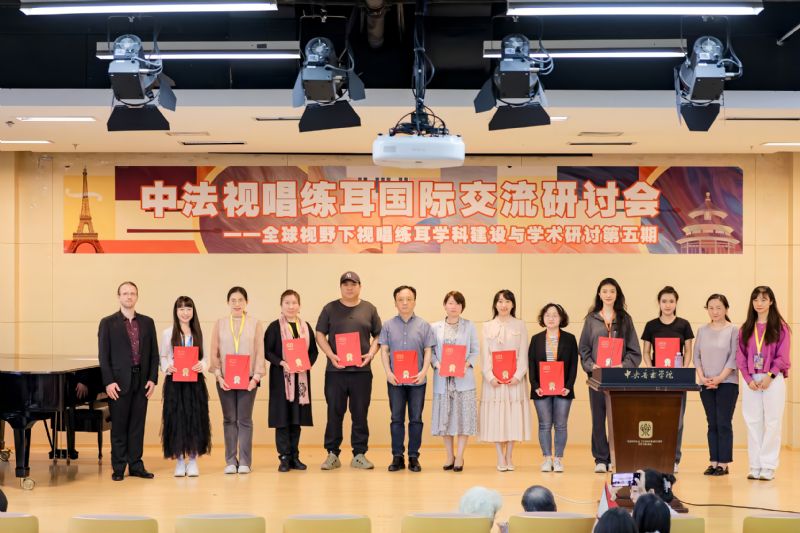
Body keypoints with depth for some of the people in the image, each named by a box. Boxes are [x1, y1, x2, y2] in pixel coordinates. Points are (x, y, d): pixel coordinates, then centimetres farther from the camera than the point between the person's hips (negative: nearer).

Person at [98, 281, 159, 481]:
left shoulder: (147, 322, 10)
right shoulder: (108, 323, 0)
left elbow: (154, 353, 9)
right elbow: (103, 355, -3)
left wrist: (152, 379, 0)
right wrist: (109, 381, -11)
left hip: (141, 382, 3)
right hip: (119, 382, -3)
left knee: (137, 425, 6)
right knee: (118, 426, 2)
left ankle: (136, 465, 13)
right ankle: (118, 467, 9)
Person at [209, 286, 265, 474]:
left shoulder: (255, 323, 3)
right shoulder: (220, 323, 7)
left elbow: (260, 352, 1)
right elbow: (214, 352, 5)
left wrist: (256, 376, -8)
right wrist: (218, 375, -5)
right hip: (225, 379, 1)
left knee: (244, 420, -1)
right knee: (229, 420, 5)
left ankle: (245, 461, 4)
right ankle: (230, 461, 9)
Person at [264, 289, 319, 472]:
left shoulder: (306, 327, 10)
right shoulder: (274, 327, -1)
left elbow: (313, 351, 10)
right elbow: (267, 351, -5)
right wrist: (282, 363, -19)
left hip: (301, 378, 4)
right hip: (281, 377, -4)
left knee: (297, 417, 7)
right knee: (282, 417, -3)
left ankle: (294, 456, 14)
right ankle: (284, 457, 3)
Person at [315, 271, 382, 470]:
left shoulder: (369, 309, 10)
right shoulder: (330, 309, 7)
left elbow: (378, 335, 12)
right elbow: (320, 335, 6)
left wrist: (371, 354, -5)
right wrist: (331, 355, -9)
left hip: (361, 370, 1)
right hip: (335, 370, -1)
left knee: (360, 414, 3)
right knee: (334, 413, 2)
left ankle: (359, 455, 10)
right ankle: (332, 454, 9)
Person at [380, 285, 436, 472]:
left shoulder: (423, 326, 4)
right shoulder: (388, 325, 5)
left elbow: (428, 351, 3)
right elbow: (384, 350, 3)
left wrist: (424, 371, -11)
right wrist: (388, 372, -9)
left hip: (417, 380, 0)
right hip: (395, 379, 0)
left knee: (416, 419, 3)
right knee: (396, 418, 4)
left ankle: (414, 457, 10)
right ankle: (397, 457, 9)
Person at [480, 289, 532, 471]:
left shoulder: (520, 325, 6)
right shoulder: (488, 327, 8)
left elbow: (523, 354, 1)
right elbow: (485, 355, 2)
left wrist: (518, 375, -12)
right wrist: (490, 376, -11)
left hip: (514, 378, 0)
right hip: (494, 379, 0)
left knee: (513, 415, 0)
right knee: (496, 416, -1)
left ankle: (509, 456, 9)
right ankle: (500, 457, 5)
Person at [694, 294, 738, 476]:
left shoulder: (733, 331, -2)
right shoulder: (702, 331, 10)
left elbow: (734, 358, -7)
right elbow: (697, 356, 8)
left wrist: (719, 378, -14)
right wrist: (702, 378, -6)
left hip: (727, 384, -4)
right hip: (706, 385, 4)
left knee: (724, 423, -4)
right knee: (712, 424, 6)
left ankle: (724, 463, -1)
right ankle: (713, 461, 9)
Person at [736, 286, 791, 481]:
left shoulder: (780, 327, 1)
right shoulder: (745, 329, 11)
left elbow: (782, 356, -4)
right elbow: (740, 357, 7)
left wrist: (770, 376, -14)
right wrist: (749, 379, -6)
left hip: (773, 380, -3)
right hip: (751, 381, 3)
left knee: (772, 423, -3)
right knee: (753, 423, 4)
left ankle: (768, 467, 1)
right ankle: (755, 466, 9)